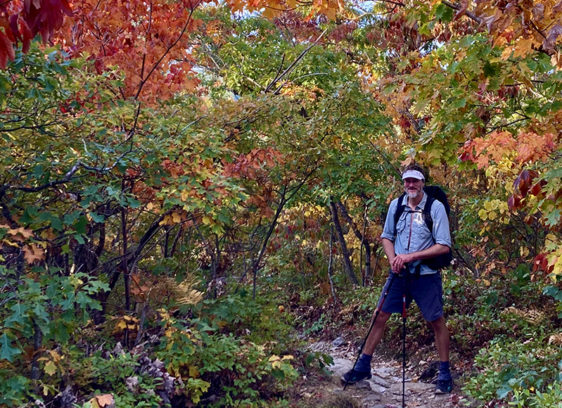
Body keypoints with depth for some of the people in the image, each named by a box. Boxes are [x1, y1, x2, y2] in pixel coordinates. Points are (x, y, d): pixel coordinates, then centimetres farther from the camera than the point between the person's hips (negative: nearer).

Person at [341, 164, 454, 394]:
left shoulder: (436, 207, -12)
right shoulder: (396, 205, 1)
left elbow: (444, 246, -14)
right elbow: (387, 236, 12)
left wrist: (412, 256, -20)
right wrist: (392, 259, -7)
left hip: (426, 275, -4)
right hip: (399, 274, 4)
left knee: (436, 321, 5)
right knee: (380, 316, 5)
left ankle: (445, 374, 20)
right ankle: (363, 366, 16)